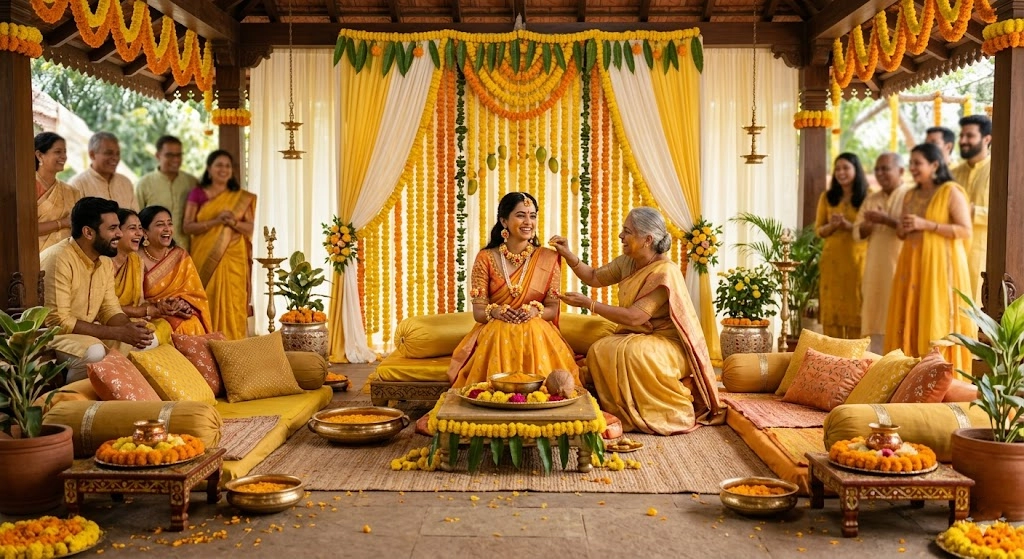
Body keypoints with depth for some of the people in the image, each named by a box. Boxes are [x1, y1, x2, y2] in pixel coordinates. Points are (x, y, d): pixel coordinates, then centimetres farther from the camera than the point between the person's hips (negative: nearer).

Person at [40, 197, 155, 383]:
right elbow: (57, 321, -29)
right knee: (94, 352, -35)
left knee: (149, 340, -1)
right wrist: (118, 333, -28)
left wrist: (129, 328, -18)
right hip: (52, 333, -8)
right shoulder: (59, 259, -25)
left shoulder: (104, 260, 3)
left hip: (88, 331, 8)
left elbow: (110, 309, 6)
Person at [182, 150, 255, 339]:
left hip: (233, 259, 1)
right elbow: (187, 226, -2)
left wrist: (233, 222, -16)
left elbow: (250, 227, 4)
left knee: (232, 304, -3)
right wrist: (215, 221, -15)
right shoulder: (197, 194, 5)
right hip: (205, 258, -1)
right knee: (207, 304, -2)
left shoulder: (242, 197, 9)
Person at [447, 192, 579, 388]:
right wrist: (496, 311, -24)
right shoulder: (486, 258, 2)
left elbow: (552, 309, 4)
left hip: (537, 333, 1)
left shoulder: (548, 258, 4)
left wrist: (534, 311, -19)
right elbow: (478, 310, -1)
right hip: (494, 332, -1)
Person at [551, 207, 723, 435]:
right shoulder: (627, 262, 1)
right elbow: (594, 278, 14)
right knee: (599, 351, -18)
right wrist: (567, 254, -1)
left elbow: (633, 317, -28)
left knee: (633, 353, -35)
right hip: (637, 337, 7)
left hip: (668, 344, -7)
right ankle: (623, 411, -4)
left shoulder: (664, 272, -23)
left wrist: (588, 303, -23)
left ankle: (676, 414, -15)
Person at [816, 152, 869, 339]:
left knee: (856, 306, -2)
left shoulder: (867, 197, 2)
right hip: (832, 259, 2)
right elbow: (819, 230, 9)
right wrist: (832, 225, -11)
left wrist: (849, 225, -17)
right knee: (832, 306, 1)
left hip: (857, 259, -2)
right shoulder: (827, 197, 10)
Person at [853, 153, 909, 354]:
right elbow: (857, 233, 13)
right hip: (875, 270, 5)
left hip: (900, 268, -5)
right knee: (875, 321, 2)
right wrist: (870, 223, -6)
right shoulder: (871, 199, 17)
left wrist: (886, 220, -17)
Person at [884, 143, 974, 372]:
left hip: (940, 265, -6)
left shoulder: (951, 192, -5)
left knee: (938, 322, -7)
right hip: (912, 264, 6)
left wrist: (926, 225, -17)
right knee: (909, 320, 3)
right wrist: (903, 229, 0)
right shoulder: (910, 195, 16)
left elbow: (966, 231, -11)